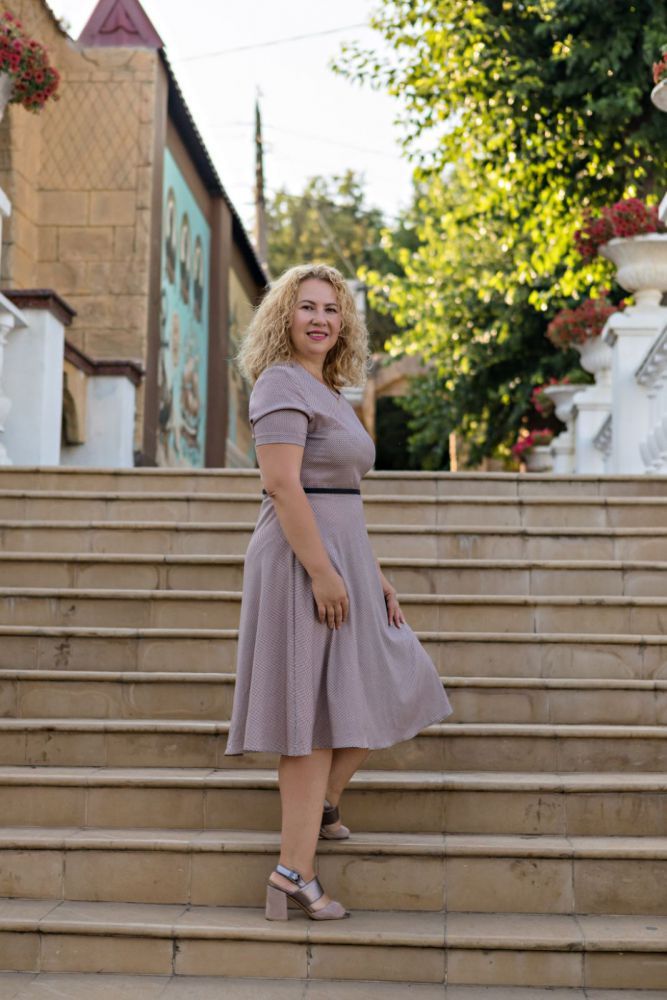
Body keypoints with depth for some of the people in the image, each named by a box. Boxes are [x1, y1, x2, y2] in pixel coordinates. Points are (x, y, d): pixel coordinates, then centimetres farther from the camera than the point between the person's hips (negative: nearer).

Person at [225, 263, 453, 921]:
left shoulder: (327, 392, 20)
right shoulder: (282, 383, -9)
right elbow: (282, 483, -21)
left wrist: (374, 576, 19)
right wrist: (321, 572, -24)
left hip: (340, 561, 10)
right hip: (302, 561, -10)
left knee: (391, 689, 15)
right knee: (316, 711, -7)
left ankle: (318, 807, 27)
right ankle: (295, 872, 0)